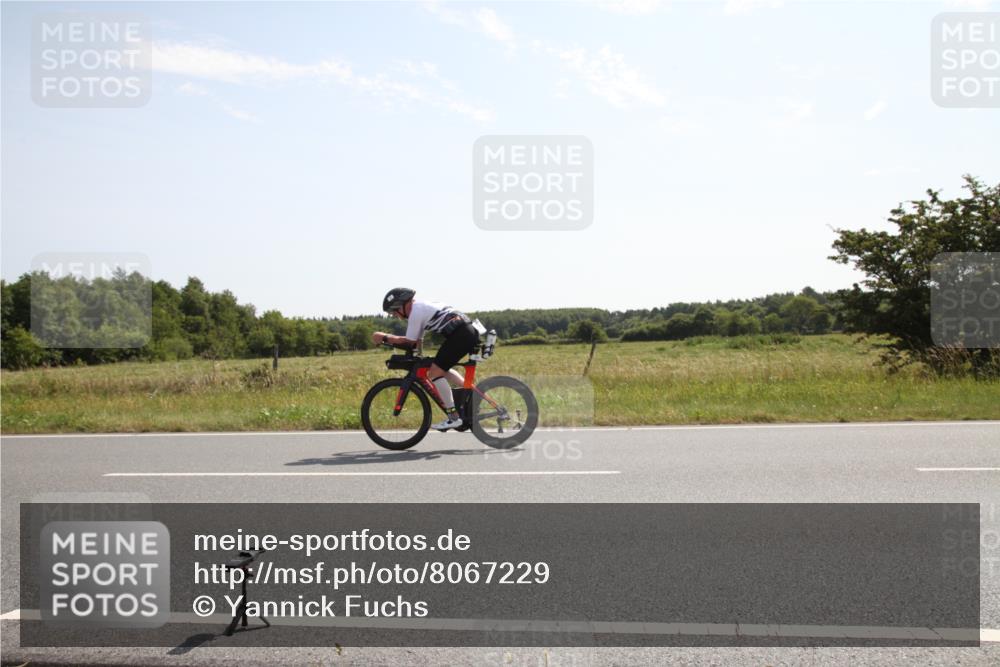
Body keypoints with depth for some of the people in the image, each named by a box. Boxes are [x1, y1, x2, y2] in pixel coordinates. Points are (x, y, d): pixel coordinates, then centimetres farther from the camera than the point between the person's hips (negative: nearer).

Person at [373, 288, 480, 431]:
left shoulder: (416, 312, -7)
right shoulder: (420, 306, 23)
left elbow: (409, 341, -6)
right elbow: (417, 341, 24)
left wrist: (385, 337, 2)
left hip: (460, 335, -10)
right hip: (468, 331, 10)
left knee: (434, 373, -7)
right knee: (442, 369, 24)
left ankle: (454, 417, -7)